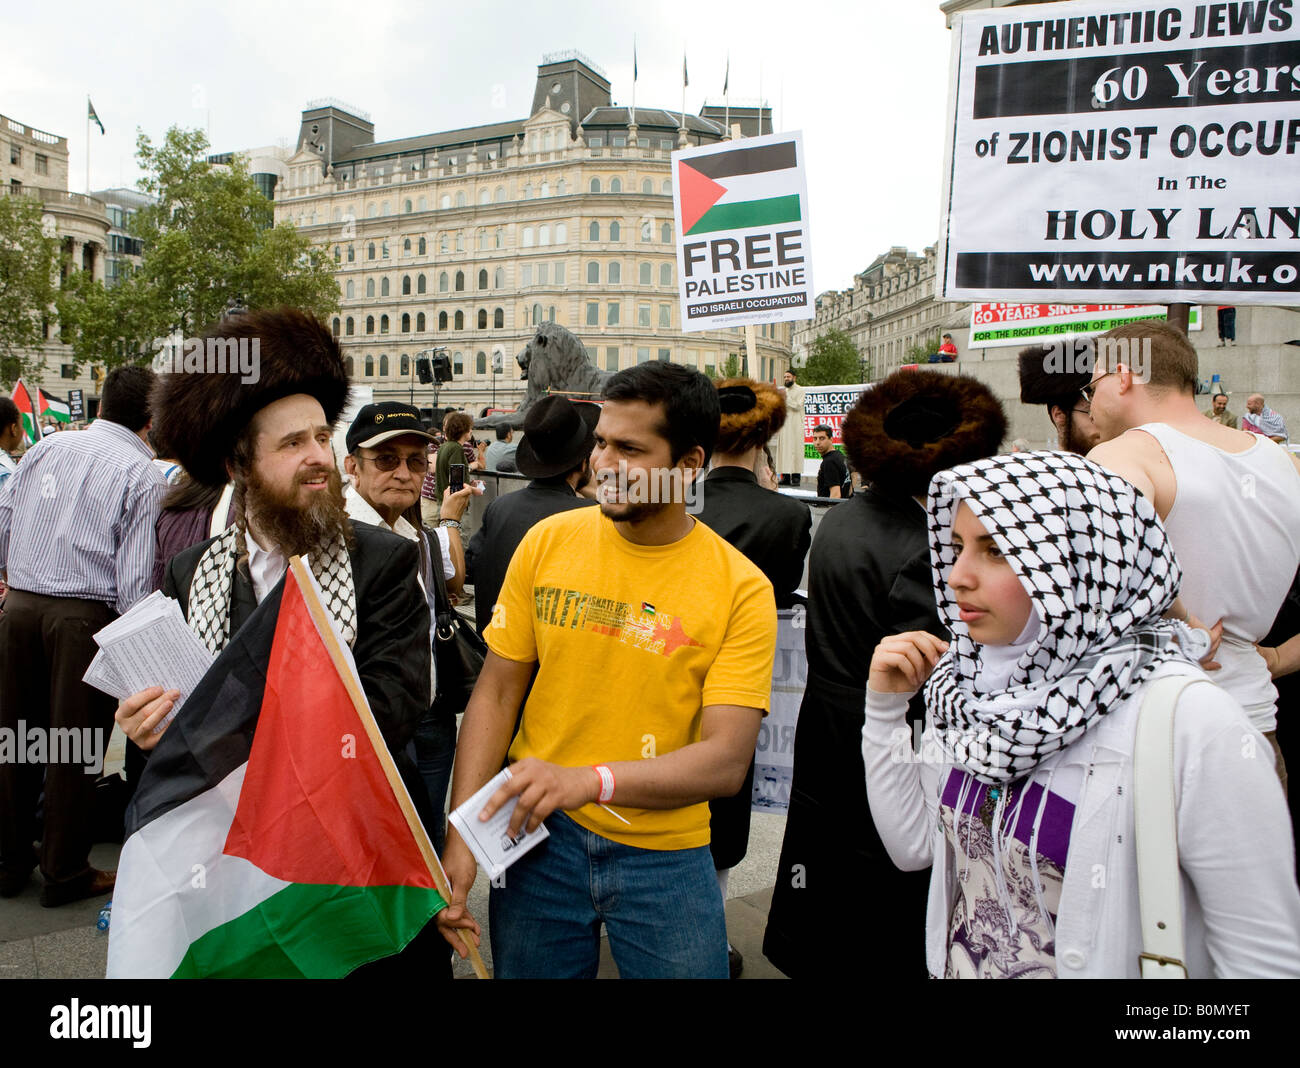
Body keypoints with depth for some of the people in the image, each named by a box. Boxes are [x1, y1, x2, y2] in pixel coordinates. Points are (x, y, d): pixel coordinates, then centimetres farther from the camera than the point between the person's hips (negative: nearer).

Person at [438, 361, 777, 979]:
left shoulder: (741, 588, -12)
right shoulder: (547, 542, -5)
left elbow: (727, 761, -16)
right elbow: (496, 692, -1)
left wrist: (590, 780, -29)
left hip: (665, 855, -1)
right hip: (540, 834, 2)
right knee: (522, 971, 17)